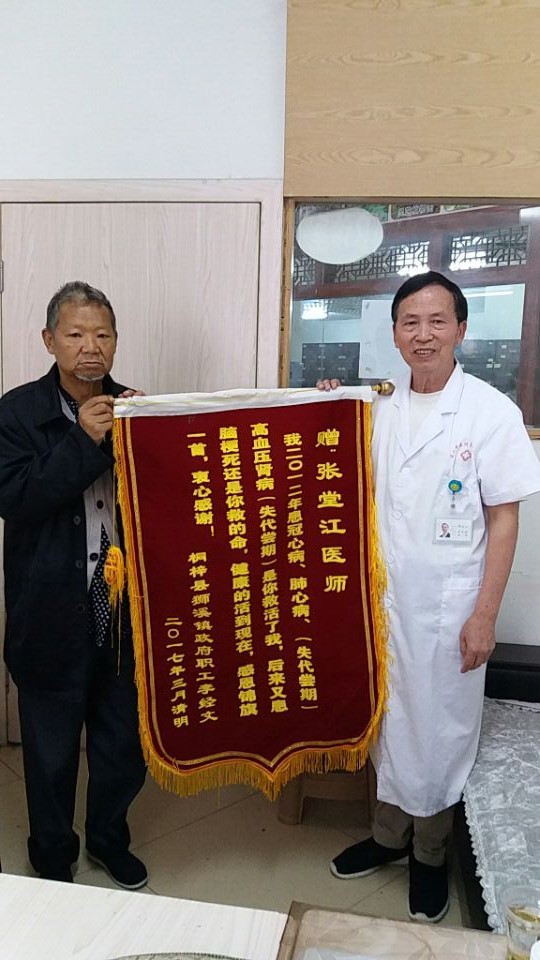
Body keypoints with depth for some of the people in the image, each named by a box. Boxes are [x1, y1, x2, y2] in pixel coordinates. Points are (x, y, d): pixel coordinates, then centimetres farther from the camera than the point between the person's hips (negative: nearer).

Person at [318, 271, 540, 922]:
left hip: (448, 606, -4)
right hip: (383, 599, 4)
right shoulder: (379, 410, 3)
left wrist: (485, 615, -11)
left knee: (440, 727, 11)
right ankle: (389, 834, 41)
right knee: (388, 720, 18)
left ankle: (430, 854, 36)